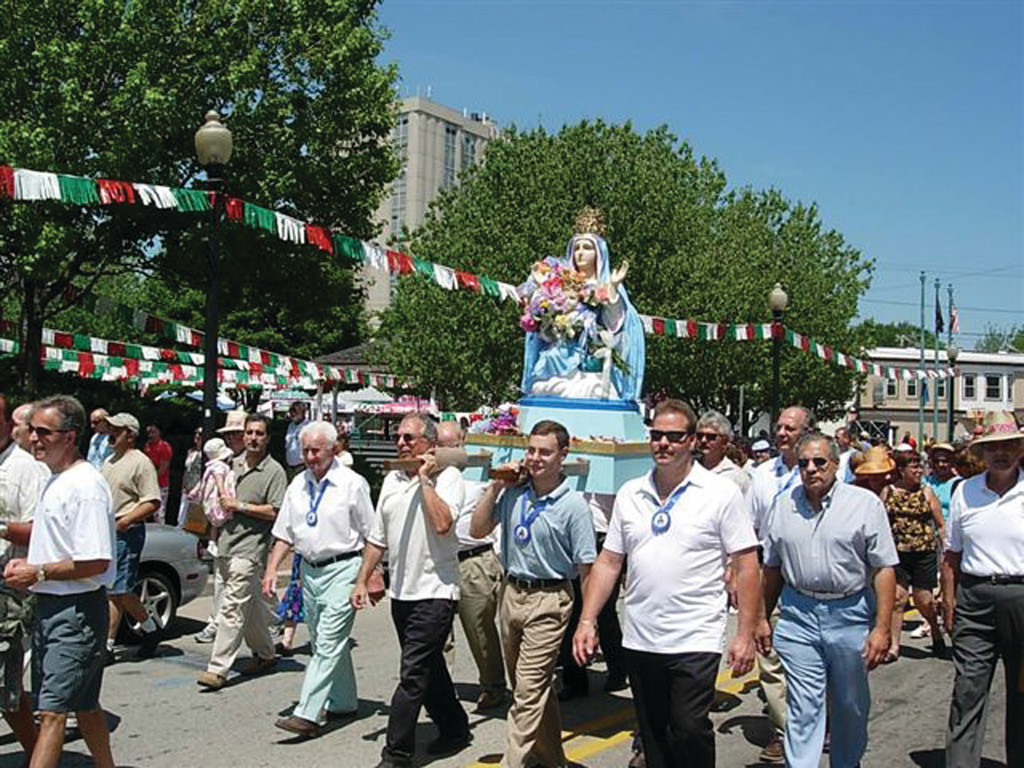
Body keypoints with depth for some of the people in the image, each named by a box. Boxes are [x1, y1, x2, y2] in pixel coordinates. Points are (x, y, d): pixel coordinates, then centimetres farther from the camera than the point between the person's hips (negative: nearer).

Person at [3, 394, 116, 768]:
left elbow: (97, 562, -22)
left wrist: (38, 573, -16)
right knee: (84, 706, 17)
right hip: (49, 606, 10)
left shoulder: (86, 485, -17)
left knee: (52, 710, -9)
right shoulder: (54, 481, 14)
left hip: (77, 612, -10)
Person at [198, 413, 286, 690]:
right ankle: (264, 654, 28)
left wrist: (239, 506, -13)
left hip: (250, 547, -7)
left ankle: (218, 668, -10)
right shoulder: (234, 463, 15)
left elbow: (275, 512, -14)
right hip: (226, 544, 7)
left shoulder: (274, 471, -6)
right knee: (251, 604, 16)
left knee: (232, 607, -11)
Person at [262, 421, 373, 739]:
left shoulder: (352, 484, -8)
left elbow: (371, 536, -6)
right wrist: (272, 568, 4)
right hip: (310, 570, 7)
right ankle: (343, 703, 29)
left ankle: (307, 714, -12)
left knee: (328, 644, -10)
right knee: (324, 643, 15)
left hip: (342, 570, -7)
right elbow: (285, 533, 14)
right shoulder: (298, 484, 9)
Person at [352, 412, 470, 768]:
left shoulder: (447, 476, -7)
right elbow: (378, 537, 16)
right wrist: (362, 580, 12)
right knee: (429, 669, 17)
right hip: (401, 591, 7)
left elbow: (442, 523, -25)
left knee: (413, 675, -7)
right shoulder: (392, 479, 12)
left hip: (434, 591, -7)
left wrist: (424, 479, -17)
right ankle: (454, 729, 34)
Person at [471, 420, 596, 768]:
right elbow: (477, 530, 6)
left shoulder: (573, 504, -12)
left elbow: (586, 568, -10)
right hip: (512, 593, 6)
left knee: (528, 690, -8)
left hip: (548, 600, -6)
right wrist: (495, 487, -3)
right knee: (535, 686, 19)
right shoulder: (513, 492, 2)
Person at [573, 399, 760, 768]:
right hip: (639, 639, 5)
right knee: (653, 737, 14)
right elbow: (608, 562, 11)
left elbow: (746, 566, -5)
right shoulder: (629, 494, 8)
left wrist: (746, 634, -9)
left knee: (689, 731, -7)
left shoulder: (722, 492, -4)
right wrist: (587, 620, 4)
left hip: (695, 640, -4)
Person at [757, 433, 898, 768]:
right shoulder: (782, 505, 5)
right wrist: (763, 617, 13)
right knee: (803, 707, -1)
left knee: (850, 706, 15)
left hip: (851, 614, -1)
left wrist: (882, 628, -12)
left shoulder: (865, 503, -4)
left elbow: (884, 568, -6)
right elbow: (772, 567, 13)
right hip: (798, 616, 1)